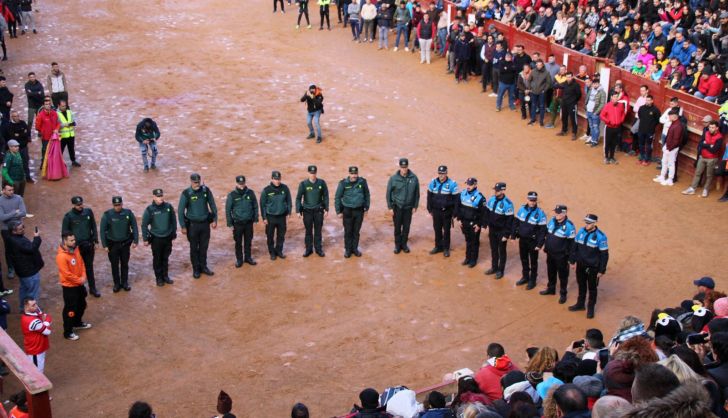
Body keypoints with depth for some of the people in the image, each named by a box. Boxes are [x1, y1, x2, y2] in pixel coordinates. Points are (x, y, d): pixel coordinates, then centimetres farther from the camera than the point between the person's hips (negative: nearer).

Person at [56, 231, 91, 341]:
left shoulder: (75, 250, -2)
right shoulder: (61, 256, -29)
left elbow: (81, 263, 8)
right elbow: (67, 274, -27)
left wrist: (83, 276, -7)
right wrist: (79, 280, -16)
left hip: (79, 284, 8)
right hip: (69, 286, -8)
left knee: (82, 304, 24)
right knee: (70, 309, 3)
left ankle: (77, 323, 47)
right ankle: (68, 332, 17)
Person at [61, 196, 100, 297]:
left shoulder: (88, 212, 0)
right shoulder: (68, 216, -8)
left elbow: (94, 227, 9)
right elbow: (65, 232, -2)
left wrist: (95, 241, 8)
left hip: (89, 245, 3)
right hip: (76, 246, -3)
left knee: (89, 267, 13)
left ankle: (92, 288, 21)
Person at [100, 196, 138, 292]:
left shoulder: (128, 213, -8)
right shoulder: (107, 215, -12)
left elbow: (134, 227, 0)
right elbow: (102, 230, -6)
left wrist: (135, 241, -3)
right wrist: (105, 245, -8)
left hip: (125, 243, 1)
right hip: (113, 244, -1)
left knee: (125, 264, 13)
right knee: (114, 265, 8)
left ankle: (125, 282, 27)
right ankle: (117, 284, 22)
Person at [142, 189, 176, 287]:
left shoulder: (168, 207, -5)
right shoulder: (149, 210, -11)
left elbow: (173, 220, 7)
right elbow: (144, 225, -4)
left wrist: (174, 234, 11)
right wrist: (145, 239, -4)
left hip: (168, 237, 2)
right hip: (156, 238, -2)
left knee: (165, 258, 14)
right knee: (157, 259, 8)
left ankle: (165, 276, 28)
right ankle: (159, 278, 20)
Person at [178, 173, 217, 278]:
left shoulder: (206, 190, -6)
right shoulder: (186, 193, -14)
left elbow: (212, 205, 5)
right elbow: (180, 210, -8)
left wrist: (214, 220, 4)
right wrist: (183, 226, -9)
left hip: (205, 223, 2)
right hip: (192, 224, -2)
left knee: (204, 247, 14)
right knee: (194, 248, 9)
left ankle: (203, 266, 30)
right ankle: (196, 269, 22)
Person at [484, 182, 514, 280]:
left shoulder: (507, 204, -21)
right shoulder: (491, 199, -2)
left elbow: (510, 220, -18)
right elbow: (487, 213, 10)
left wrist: (506, 235, -17)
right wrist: (487, 225, 8)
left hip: (501, 232, -6)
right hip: (492, 230, 6)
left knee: (501, 251, 9)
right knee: (493, 250, 19)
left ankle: (500, 271, 22)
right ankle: (494, 267, 34)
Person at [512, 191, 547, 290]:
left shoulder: (540, 213, -16)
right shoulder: (521, 209, -3)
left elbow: (543, 230, -15)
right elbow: (516, 222, 7)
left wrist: (539, 244, -16)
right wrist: (513, 235, 6)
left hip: (533, 241, -5)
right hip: (522, 239, 5)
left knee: (533, 261, 10)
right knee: (524, 259, 19)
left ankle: (532, 280, 24)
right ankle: (525, 277, 37)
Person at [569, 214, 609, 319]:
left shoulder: (600, 236, -18)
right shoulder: (581, 231, -4)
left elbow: (604, 254, -13)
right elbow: (575, 246, 8)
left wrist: (602, 270, -12)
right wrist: (572, 260, 10)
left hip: (593, 267, -4)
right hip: (580, 265, 5)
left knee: (592, 288, 10)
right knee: (581, 285, 20)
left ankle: (590, 308, 25)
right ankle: (580, 304, 37)